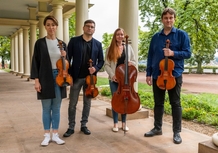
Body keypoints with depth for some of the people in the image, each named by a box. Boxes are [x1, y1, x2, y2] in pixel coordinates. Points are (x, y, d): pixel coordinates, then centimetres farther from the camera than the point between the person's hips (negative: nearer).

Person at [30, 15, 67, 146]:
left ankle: (55, 135, 19)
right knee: (46, 108, 6)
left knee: (56, 108, 8)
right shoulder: (40, 43, 0)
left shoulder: (62, 43, 8)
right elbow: (35, 62, -2)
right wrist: (36, 80, -9)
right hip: (45, 78, -2)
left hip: (59, 77, 2)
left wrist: (64, 57, -9)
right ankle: (47, 135, 19)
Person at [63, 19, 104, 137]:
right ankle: (71, 127, 17)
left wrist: (95, 68, -12)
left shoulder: (98, 44, 6)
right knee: (72, 104, 4)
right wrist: (68, 75, -10)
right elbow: (68, 58, -2)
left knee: (87, 103, 10)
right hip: (76, 77, -2)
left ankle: (83, 125, 24)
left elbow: (101, 60, 8)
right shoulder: (74, 40, -1)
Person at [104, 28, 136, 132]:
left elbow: (134, 61, 10)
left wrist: (130, 63, -13)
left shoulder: (128, 47, 5)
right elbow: (107, 65, -3)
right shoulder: (110, 49, 0)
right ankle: (115, 123, 17)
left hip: (126, 78, 2)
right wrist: (112, 75, -15)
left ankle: (124, 123, 21)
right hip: (114, 79, -1)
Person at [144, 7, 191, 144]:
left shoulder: (182, 34, 0)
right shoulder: (156, 37, 10)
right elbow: (150, 56, 10)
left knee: (175, 103, 3)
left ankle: (177, 132, 13)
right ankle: (157, 128, 26)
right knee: (158, 103, 12)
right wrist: (148, 73, 5)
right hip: (157, 75, 4)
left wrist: (173, 53, -21)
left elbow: (187, 53, -5)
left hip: (174, 74, -3)